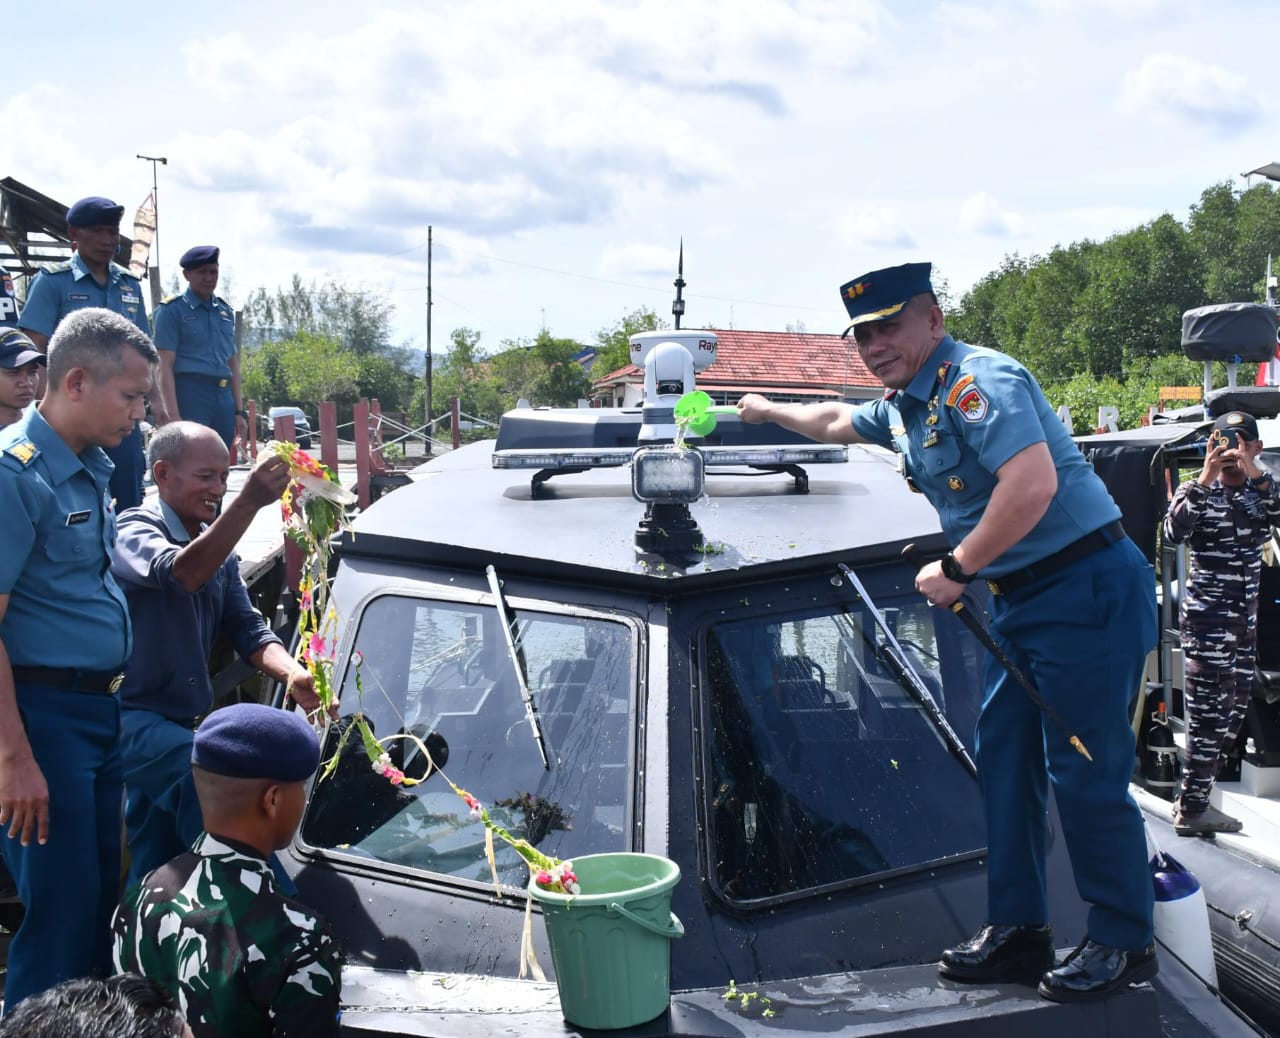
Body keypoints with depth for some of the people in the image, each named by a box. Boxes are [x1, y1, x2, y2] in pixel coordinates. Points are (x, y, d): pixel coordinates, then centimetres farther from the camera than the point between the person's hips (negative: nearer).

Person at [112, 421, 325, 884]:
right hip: (134, 718, -8)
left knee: (153, 867, 16)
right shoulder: (135, 530, -13)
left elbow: (248, 630, 5)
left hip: (183, 720, 8)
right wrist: (248, 502, -46)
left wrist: (293, 674, -16)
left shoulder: (215, 545, 11)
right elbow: (181, 573, -35)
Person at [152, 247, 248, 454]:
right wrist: (174, 416, -16)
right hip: (191, 394, -6)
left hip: (224, 397, 6)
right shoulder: (172, 310, 0)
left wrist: (240, 411, 16)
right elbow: (165, 367, -7)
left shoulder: (225, 312, 18)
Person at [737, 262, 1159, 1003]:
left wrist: (956, 570, -22)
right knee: (1004, 757, 11)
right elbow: (836, 422, 37)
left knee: (1085, 771, -6)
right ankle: (1019, 931, 21)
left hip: (1087, 588, -10)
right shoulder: (903, 406, 14)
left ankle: (1124, 944, 9)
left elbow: (1033, 483, -31)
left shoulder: (978, 380, -17)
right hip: (1022, 599, 10)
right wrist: (770, 412, 49)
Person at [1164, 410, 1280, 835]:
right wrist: (1206, 478, -23)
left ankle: (1192, 796, 22)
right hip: (1207, 614, -7)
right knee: (1211, 712, -7)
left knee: (1234, 711, 11)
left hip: (1244, 617, 7)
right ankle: (1192, 809, 1)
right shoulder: (1197, 492, -4)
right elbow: (1175, 531, -22)